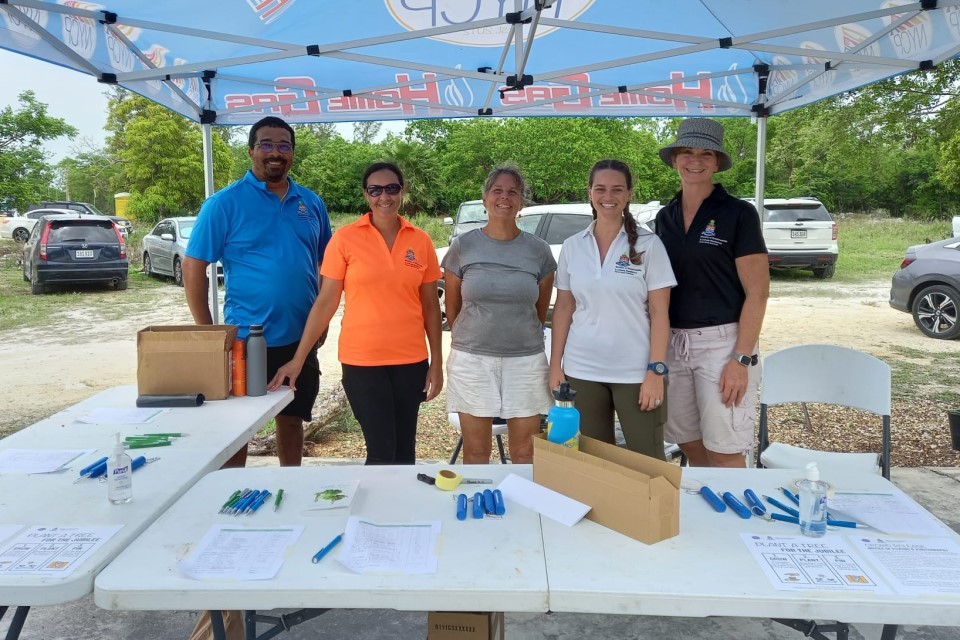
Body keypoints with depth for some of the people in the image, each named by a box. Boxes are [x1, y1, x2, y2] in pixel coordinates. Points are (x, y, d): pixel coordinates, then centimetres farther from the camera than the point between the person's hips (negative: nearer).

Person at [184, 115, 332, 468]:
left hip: (300, 339, 4)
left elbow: (327, 263, 14)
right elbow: (193, 267, -8)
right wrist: (208, 332, -9)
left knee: (292, 419, 17)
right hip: (246, 341, -4)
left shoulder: (311, 202, 6)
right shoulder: (225, 203, -8)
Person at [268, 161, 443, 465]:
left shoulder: (421, 241, 3)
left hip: (410, 361, 3)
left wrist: (437, 361, 5)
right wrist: (298, 359, -6)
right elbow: (326, 302, -3)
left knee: (404, 450, 12)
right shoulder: (345, 238, -5)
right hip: (362, 360, -2)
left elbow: (430, 305, 7)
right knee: (382, 451, 1)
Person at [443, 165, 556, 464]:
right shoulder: (462, 247, -1)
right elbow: (452, 310, 8)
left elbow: (541, 312, 12)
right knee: (475, 453, 10)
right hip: (471, 360, 0)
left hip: (526, 360, 1)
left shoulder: (539, 251, 1)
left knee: (526, 454, 9)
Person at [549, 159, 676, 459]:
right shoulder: (572, 246, 5)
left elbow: (659, 313, -5)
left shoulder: (648, 244, -4)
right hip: (581, 372, 3)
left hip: (635, 373, -2)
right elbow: (563, 308, 8)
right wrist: (555, 365, 4)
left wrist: (656, 370, -11)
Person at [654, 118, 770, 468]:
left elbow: (757, 291, -8)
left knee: (724, 453, -1)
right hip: (673, 342, 5)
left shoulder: (738, 213, -5)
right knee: (691, 447, 12)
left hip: (721, 342, -5)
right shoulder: (665, 216, 11)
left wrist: (741, 358, -15)